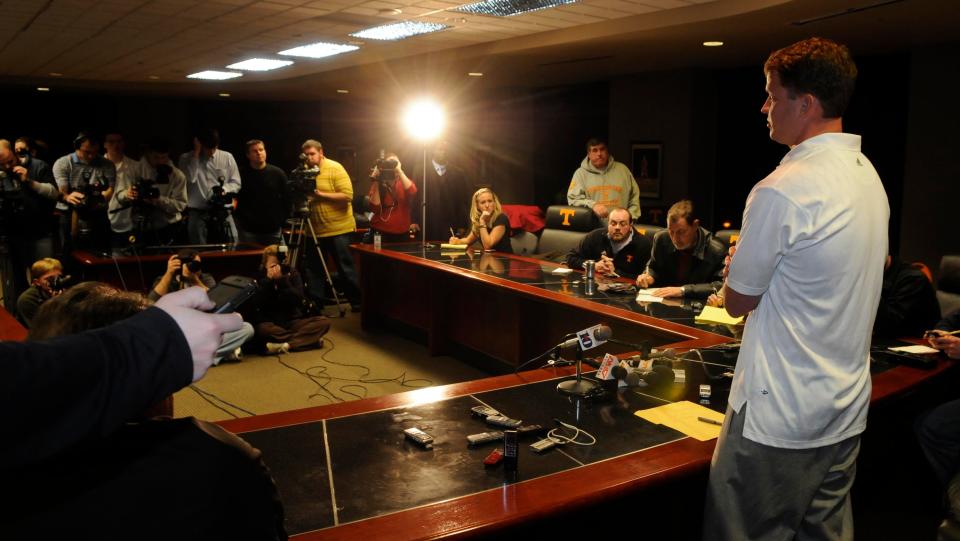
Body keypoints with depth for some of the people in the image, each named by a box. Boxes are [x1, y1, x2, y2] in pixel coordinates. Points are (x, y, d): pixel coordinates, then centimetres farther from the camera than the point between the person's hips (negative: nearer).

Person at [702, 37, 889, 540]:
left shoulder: (782, 191, -21)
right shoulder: (869, 177, 7)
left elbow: (737, 301, -11)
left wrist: (737, 262, 7)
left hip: (780, 418, -9)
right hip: (847, 410, 9)